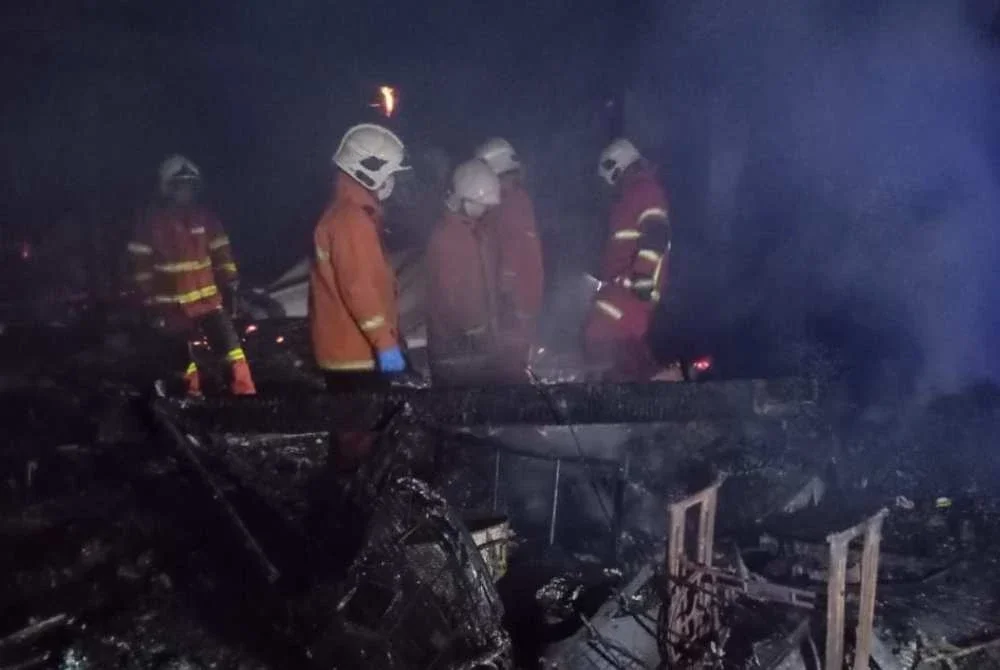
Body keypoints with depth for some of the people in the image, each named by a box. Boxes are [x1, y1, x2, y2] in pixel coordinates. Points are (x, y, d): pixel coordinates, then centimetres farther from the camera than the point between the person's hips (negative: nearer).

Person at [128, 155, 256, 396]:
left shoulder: (204, 216, 2)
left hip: (207, 298, 1)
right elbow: (141, 265, -4)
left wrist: (231, 281, 2)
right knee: (184, 358, 10)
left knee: (231, 345, -8)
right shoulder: (151, 220, -6)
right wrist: (151, 303, -6)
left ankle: (246, 394, -5)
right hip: (173, 305, -1)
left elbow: (221, 252, 9)